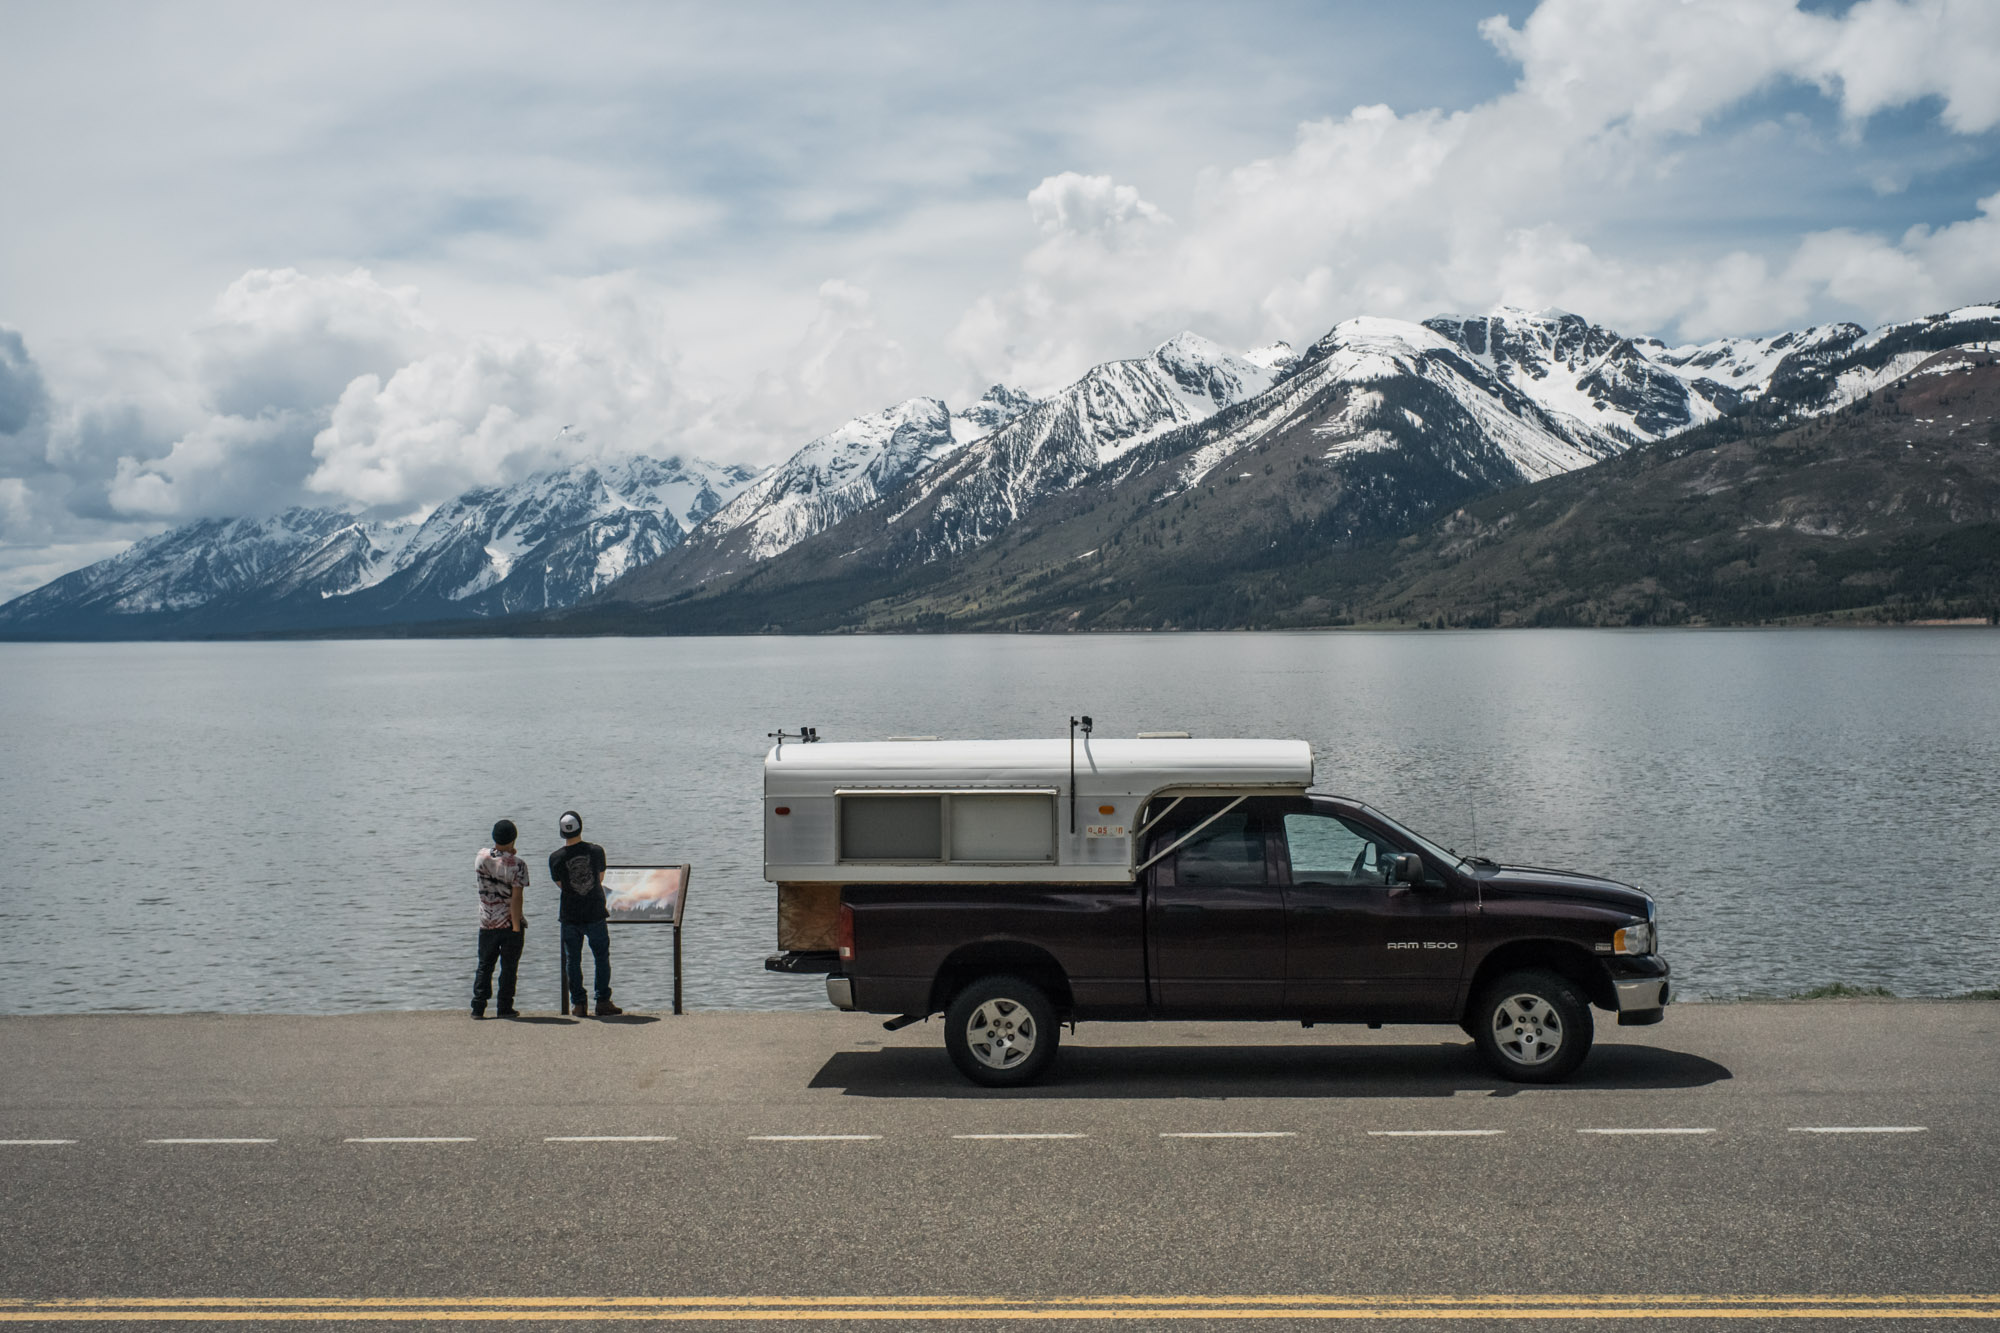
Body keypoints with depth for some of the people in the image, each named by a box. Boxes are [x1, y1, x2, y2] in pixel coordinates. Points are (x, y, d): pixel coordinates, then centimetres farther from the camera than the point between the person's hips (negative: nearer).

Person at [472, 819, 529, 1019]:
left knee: (484, 965, 13)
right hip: (510, 923, -3)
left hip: (487, 924, 4)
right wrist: (516, 926, -14)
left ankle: (478, 1008, 9)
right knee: (509, 967, 6)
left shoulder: (481, 856, -1)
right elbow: (516, 897, -17)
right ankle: (505, 1008, 8)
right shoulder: (518, 865, -14)